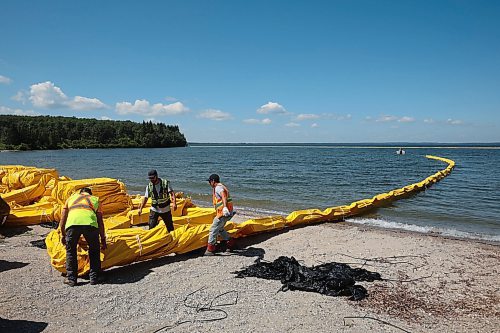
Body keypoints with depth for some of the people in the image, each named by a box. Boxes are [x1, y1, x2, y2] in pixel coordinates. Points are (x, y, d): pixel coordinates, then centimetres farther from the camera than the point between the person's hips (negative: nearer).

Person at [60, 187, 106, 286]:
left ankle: (71, 279, 26)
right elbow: (100, 222, 30)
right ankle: (94, 277, 24)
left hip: (72, 223, 0)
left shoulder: (71, 197, 36)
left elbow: (63, 220, 33)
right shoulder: (95, 199, 34)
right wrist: (103, 239, 36)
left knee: (70, 251, 21)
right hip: (90, 223, 0)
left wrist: (63, 235, 46)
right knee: (94, 251, 21)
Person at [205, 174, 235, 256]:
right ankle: (230, 243, 29)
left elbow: (223, 196, -33)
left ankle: (210, 249, 0)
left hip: (223, 212, -10)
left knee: (214, 229, -4)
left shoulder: (218, 187, -13)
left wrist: (225, 207, -48)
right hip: (227, 212, 10)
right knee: (220, 228, 23)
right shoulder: (221, 186, 20)